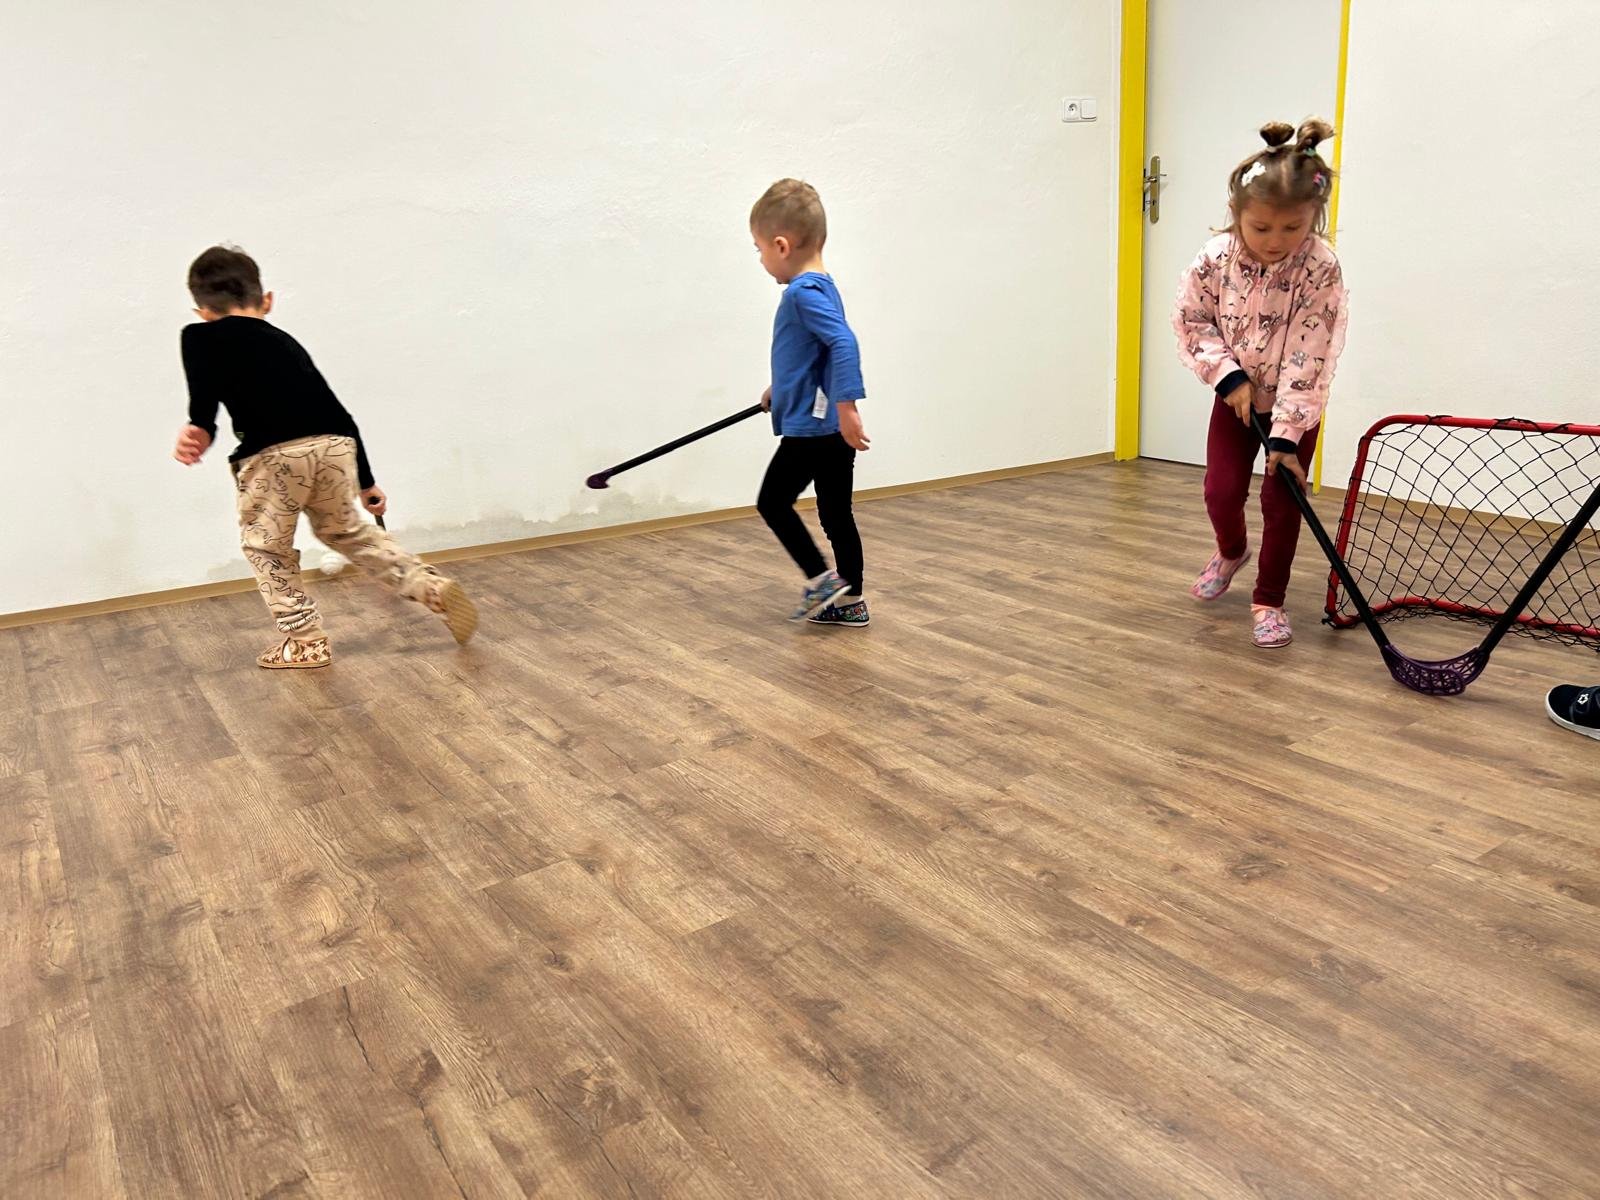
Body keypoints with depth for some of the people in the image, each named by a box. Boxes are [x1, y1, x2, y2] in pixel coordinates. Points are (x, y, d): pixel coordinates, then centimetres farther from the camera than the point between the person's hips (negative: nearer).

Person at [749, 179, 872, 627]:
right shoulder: (818, 287, 14)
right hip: (829, 428, 9)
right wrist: (781, 387, 40)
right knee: (836, 513, 13)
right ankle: (850, 601, 20)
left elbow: (844, 343, -30)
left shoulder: (805, 292, -16)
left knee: (772, 501, 5)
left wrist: (846, 405, -35)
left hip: (813, 427, -9)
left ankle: (822, 579, 6)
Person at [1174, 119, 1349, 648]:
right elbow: (1191, 321, -5)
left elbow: (1308, 358, -25)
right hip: (1237, 397, 2)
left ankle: (1269, 600, 14)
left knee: (1282, 501, -2)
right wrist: (1228, 375, -17)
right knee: (1221, 491, -1)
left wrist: (1286, 435, -27)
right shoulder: (1215, 258, -18)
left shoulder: (1321, 270, -24)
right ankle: (1231, 551, 34)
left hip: (1296, 404, -2)